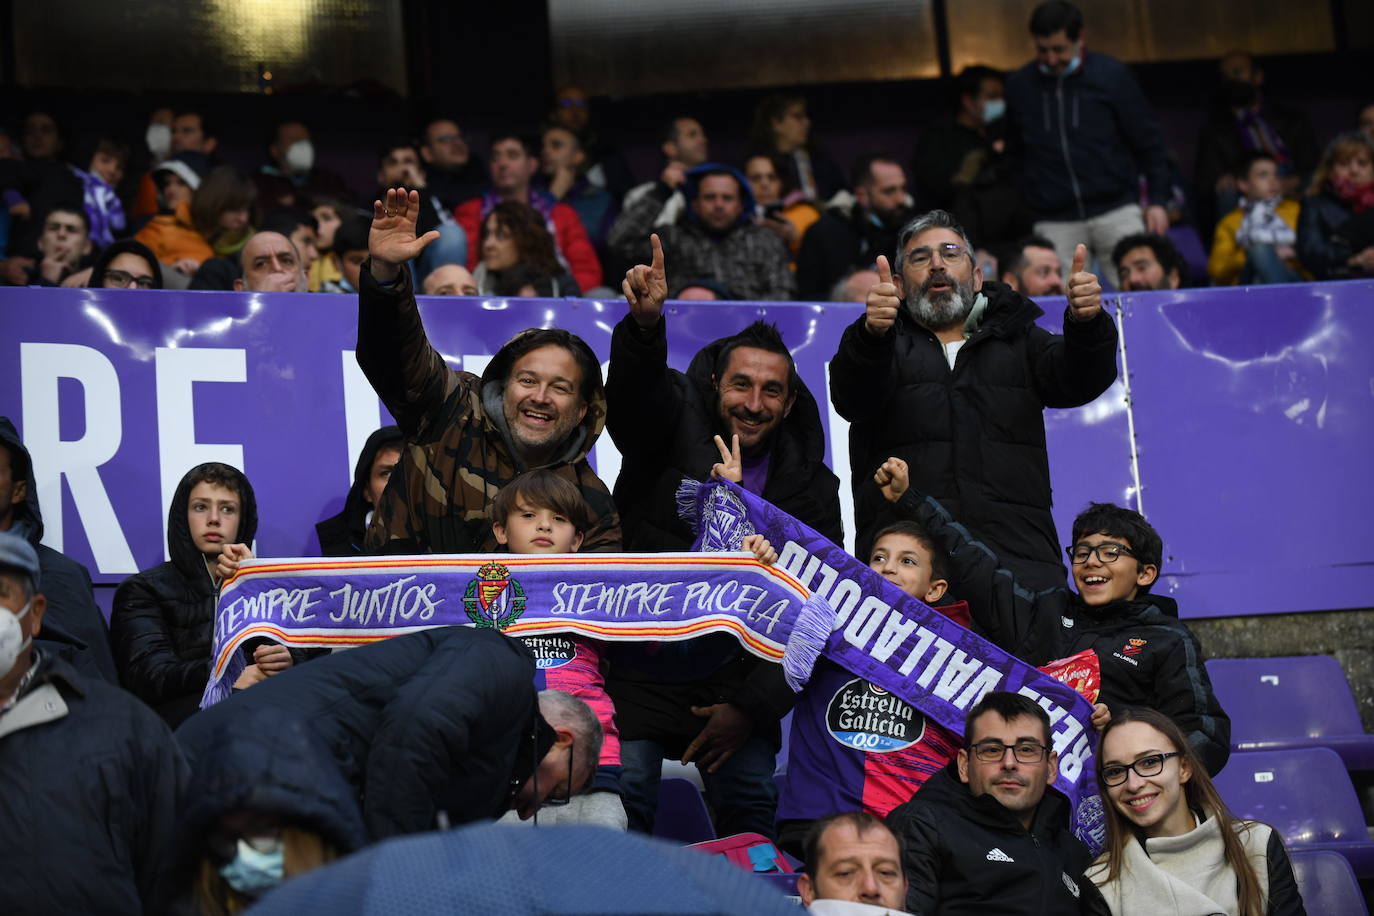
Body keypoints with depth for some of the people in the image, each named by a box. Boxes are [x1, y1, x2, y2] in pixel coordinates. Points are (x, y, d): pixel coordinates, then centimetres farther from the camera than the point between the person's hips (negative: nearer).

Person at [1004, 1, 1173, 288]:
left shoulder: (1111, 74, 1)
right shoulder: (1019, 85, 7)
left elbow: (1148, 142, 4)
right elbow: (1015, 151, 17)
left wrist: (1157, 201, 0)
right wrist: (1032, 199, 11)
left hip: (1116, 213, -1)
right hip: (1054, 224, 1)